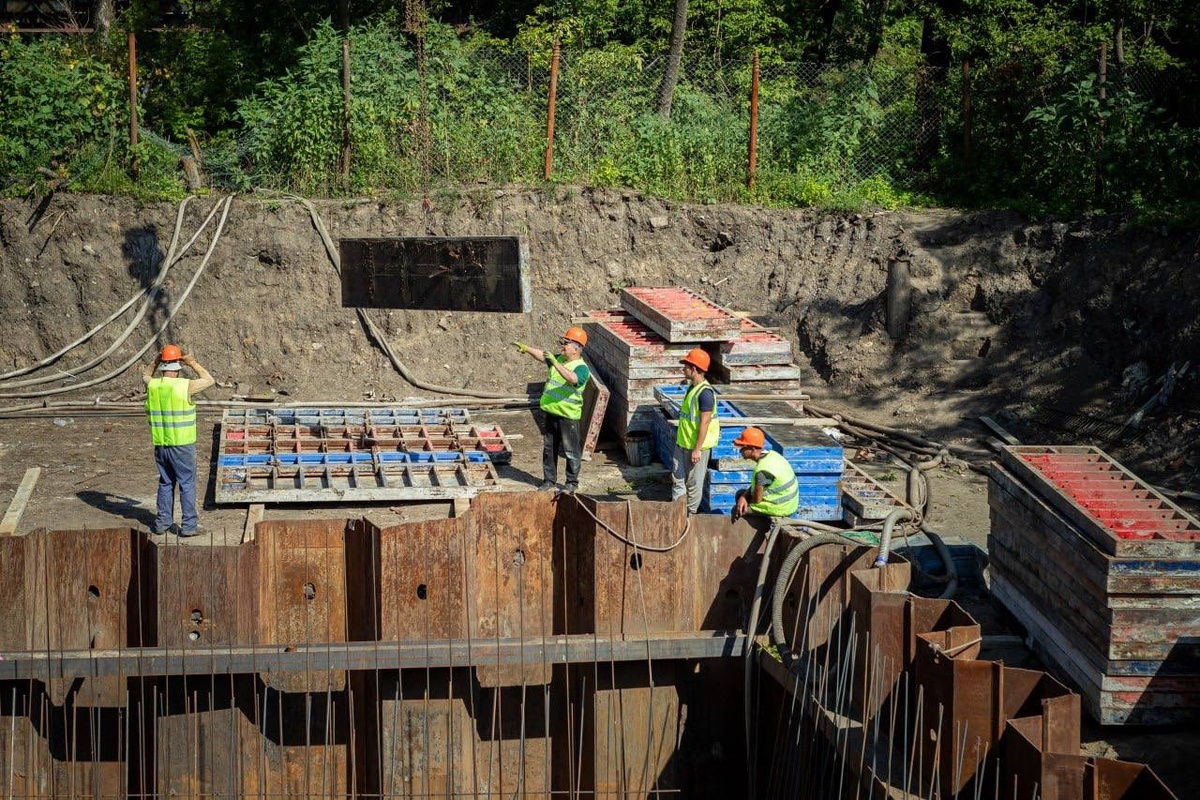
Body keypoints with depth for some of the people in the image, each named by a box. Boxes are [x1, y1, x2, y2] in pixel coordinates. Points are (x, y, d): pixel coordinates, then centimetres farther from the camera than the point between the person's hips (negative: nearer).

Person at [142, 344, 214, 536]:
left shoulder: (152, 385, -2)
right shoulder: (185, 386, -15)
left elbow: (145, 375, 24)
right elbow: (209, 380, 1)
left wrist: (157, 362, 13)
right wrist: (193, 363, 4)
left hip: (160, 445, 5)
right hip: (182, 444, -5)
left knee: (165, 483, 17)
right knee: (187, 483, 4)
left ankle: (163, 522, 20)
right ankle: (189, 525, 4)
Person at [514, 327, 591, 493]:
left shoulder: (582, 368, -16)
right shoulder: (559, 359, 9)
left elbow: (572, 379, -35)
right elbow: (542, 355, 18)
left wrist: (556, 364, -42)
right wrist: (526, 348, 5)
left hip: (568, 416, -8)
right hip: (550, 412, 8)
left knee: (571, 451, 3)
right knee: (549, 448, 14)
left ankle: (572, 483, 14)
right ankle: (549, 480, 25)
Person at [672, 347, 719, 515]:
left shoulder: (705, 392, -21)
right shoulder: (692, 387, 9)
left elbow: (704, 422, -22)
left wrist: (697, 449, -22)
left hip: (696, 446, -10)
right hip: (682, 443, 10)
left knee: (693, 483, 4)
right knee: (678, 478, 15)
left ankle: (690, 514, 15)